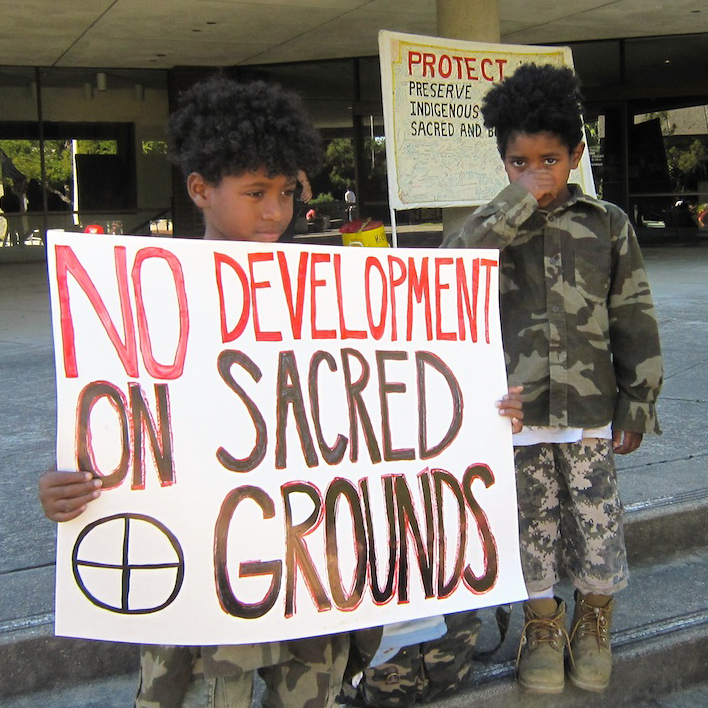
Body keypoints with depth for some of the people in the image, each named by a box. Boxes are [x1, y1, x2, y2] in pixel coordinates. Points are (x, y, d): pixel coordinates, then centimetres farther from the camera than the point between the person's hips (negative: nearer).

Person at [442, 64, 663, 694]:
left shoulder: (607, 224, 3)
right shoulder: (497, 225, 3)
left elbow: (634, 319, 5)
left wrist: (638, 404, 3)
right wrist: (519, 201, -18)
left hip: (589, 408, 0)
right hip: (517, 409, 0)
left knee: (598, 520, 8)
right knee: (532, 523, 11)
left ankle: (594, 621, 34)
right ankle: (543, 624, 33)